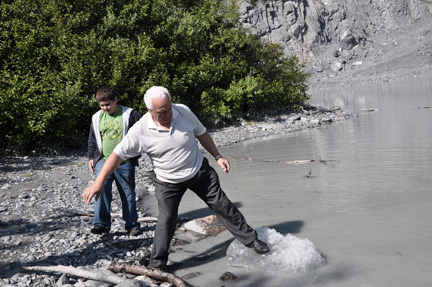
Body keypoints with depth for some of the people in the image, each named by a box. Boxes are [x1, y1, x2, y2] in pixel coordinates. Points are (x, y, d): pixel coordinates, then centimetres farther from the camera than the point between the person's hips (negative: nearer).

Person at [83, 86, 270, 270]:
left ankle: (250, 240, 24)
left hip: (199, 171, 2)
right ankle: (157, 265, 18)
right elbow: (117, 155, -17)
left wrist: (218, 156, 5)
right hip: (168, 182, -2)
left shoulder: (183, 111, -13)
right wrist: (98, 183, -21)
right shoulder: (140, 131, -21)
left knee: (222, 206, 8)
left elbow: (201, 134, 3)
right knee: (166, 221, -1)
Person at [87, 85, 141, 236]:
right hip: (103, 161, 3)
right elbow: (92, 140, 19)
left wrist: (135, 154, -3)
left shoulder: (129, 114, -4)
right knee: (101, 191, -12)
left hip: (125, 163, -2)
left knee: (128, 194, 6)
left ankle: (132, 224, 18)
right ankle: (101, 224, -4)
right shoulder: (97, 118, 9)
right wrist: (91, 157, 12)